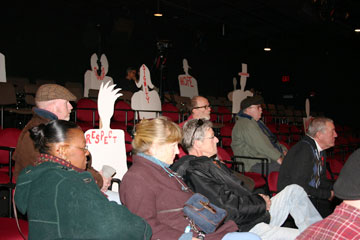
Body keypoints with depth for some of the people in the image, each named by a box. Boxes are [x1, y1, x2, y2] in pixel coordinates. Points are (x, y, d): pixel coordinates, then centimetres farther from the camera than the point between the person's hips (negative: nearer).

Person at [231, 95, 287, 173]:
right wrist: (278, 158, -21)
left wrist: (283, 150, 8)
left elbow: (272, 140, 25)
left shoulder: (256, 122, 22)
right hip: (255, 163, -11)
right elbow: (261, 145, -22)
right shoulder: (246, 124, -14)